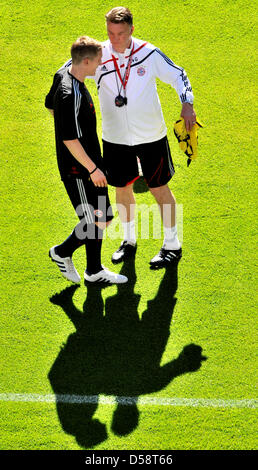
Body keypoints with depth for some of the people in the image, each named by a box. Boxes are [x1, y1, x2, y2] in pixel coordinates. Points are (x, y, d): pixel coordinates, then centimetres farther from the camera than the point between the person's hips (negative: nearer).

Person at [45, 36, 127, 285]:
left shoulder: (62, 75, 3)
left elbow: (50, 105, 20)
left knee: (101, 218, 16)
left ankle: (94, 271, 28)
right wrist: (93, 169, -20)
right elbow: (69, 139, -27)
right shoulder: (72, 96, -28)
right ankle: (62, 253, 21)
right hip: (79, 170, -10)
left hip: (87, 164, 10)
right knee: (98, 221, 0)